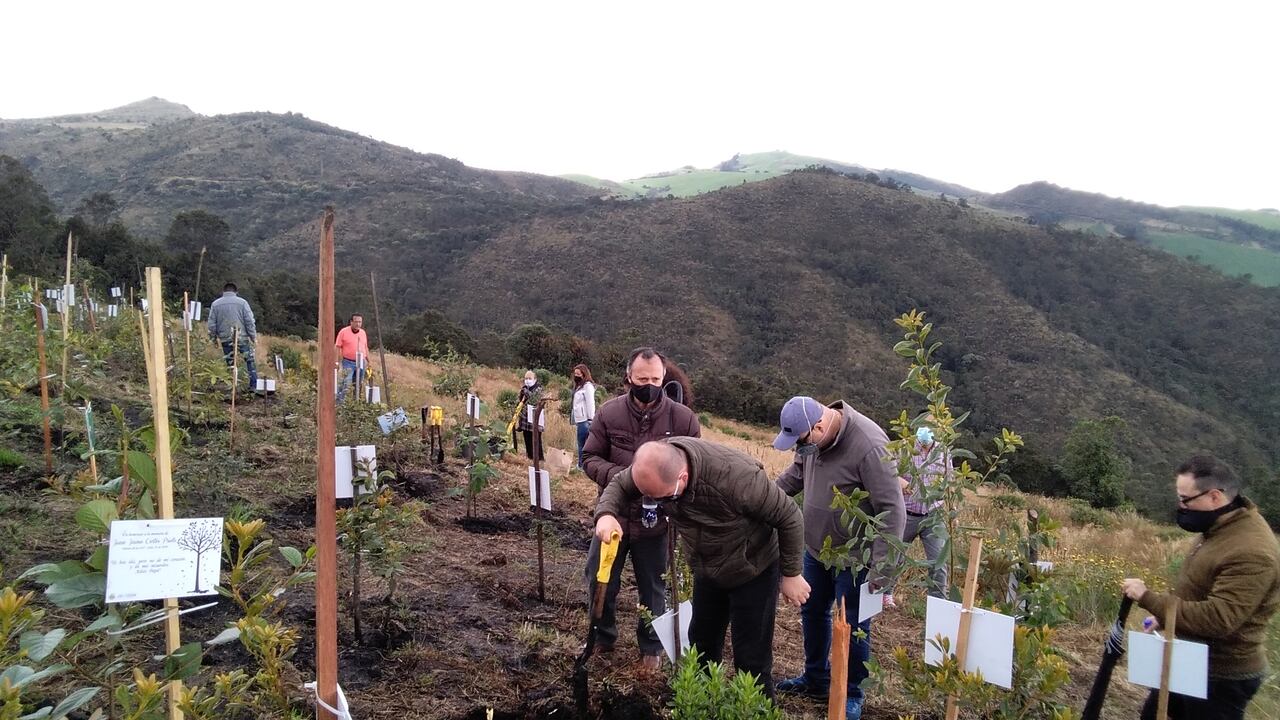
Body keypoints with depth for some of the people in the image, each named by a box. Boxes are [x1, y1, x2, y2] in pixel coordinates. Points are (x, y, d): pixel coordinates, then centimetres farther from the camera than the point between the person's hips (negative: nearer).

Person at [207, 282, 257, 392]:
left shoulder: (215, 304, 5)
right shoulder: (242, 302, -2)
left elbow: (211, 324, 6)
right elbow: (250, 321, -5)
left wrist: (214, 338, 18)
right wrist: (253, 337, 1)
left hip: (225, 339, 2)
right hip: (242, 338, -2)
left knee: (230, 364, 10)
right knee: (250, 361, 5)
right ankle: (254, 385, 0)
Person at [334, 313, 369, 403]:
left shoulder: (363, 333, 11)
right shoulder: (343, 332, -5)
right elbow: (337, 347, -6)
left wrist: (368, 360, 17)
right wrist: (338, 362, -12)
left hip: (361, 363, 5)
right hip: (348, 362, -5)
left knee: (358, 384, 11)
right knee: (345, 384, -14)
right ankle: (339, 401, -13)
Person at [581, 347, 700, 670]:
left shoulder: (683, 418, -11)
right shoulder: (609, 413, -9)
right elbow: (589, 458, -3)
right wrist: (617, 475, -22)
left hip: (655, 522, -1)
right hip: (613, 515, 1)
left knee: (653, 590, 16)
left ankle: (651, 647, 40)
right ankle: (603, 638, 42)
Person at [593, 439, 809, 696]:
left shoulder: (735, 475, -40)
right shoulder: (655, 463, -23)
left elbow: (788, 516, -26)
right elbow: (619, 485, -5)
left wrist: (791, 574, -14)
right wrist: (606, 514, -28)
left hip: (754, 572, -6)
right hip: (707, 571, 6)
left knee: (751, 660, -1)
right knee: (702, 645, 20)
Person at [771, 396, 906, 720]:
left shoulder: (869, 446, -31)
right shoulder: (811, 435, -8)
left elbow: (893, 512, -27)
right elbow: (797, 472, 12)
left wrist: (880, 569, -27)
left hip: (854, 557, -7)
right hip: (815, 548, 7)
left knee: (853, 626, 8)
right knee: (812, 612, 21)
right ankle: (816, 678, 42)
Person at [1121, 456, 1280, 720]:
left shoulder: (1251, 553, -30)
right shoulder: (1222, 526, 2)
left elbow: (1217, 619, -33)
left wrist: (1148, 598, -28)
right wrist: (1165, 614, 9)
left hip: (1221, 676, -9)